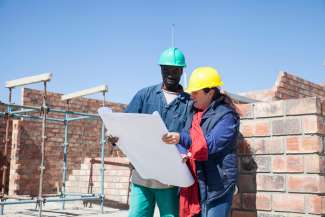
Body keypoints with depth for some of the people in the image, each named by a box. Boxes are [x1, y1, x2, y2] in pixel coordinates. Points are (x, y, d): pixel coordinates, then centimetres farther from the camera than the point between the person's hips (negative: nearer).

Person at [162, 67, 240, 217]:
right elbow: (184, 141, 12)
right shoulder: (194, 113, 16)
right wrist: (181, 152, -10)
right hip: (193, 185, 7)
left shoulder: (226, 115, -8)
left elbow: (212, 144, -20)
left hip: (216, 185, -7)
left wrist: (181, 138, -30)